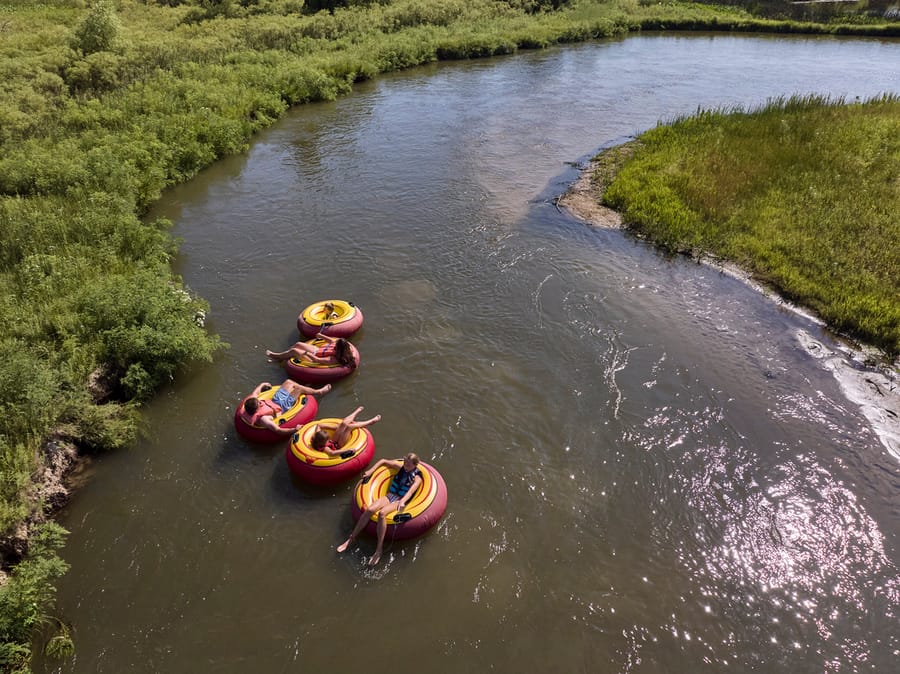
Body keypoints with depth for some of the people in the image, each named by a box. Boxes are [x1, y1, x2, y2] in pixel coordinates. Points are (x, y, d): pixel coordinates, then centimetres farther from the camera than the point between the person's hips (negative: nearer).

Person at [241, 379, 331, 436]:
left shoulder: (250, 403, -23)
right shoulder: (262, 419, -42)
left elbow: (255, 393, 0)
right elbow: (278, 430, -44)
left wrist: (262, 384, 17)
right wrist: (294, 430, -49)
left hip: (275, 401, 7)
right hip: (282, 408, -7)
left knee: (289, 382, 13)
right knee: (298, 388, -5)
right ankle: (318, 392, 24)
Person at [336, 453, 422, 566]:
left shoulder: (417, 478, -3)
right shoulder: (401, 466, 10)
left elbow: (410, 492, -22)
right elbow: (383, 461, 21)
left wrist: (402, 502, -40)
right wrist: (370, 471, 9)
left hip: (401, 501, -5)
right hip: (390, 495, 5)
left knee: (382, 513, -34)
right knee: (370, 509, -24)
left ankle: (378, 550, -31)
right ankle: (351, 538, -12)